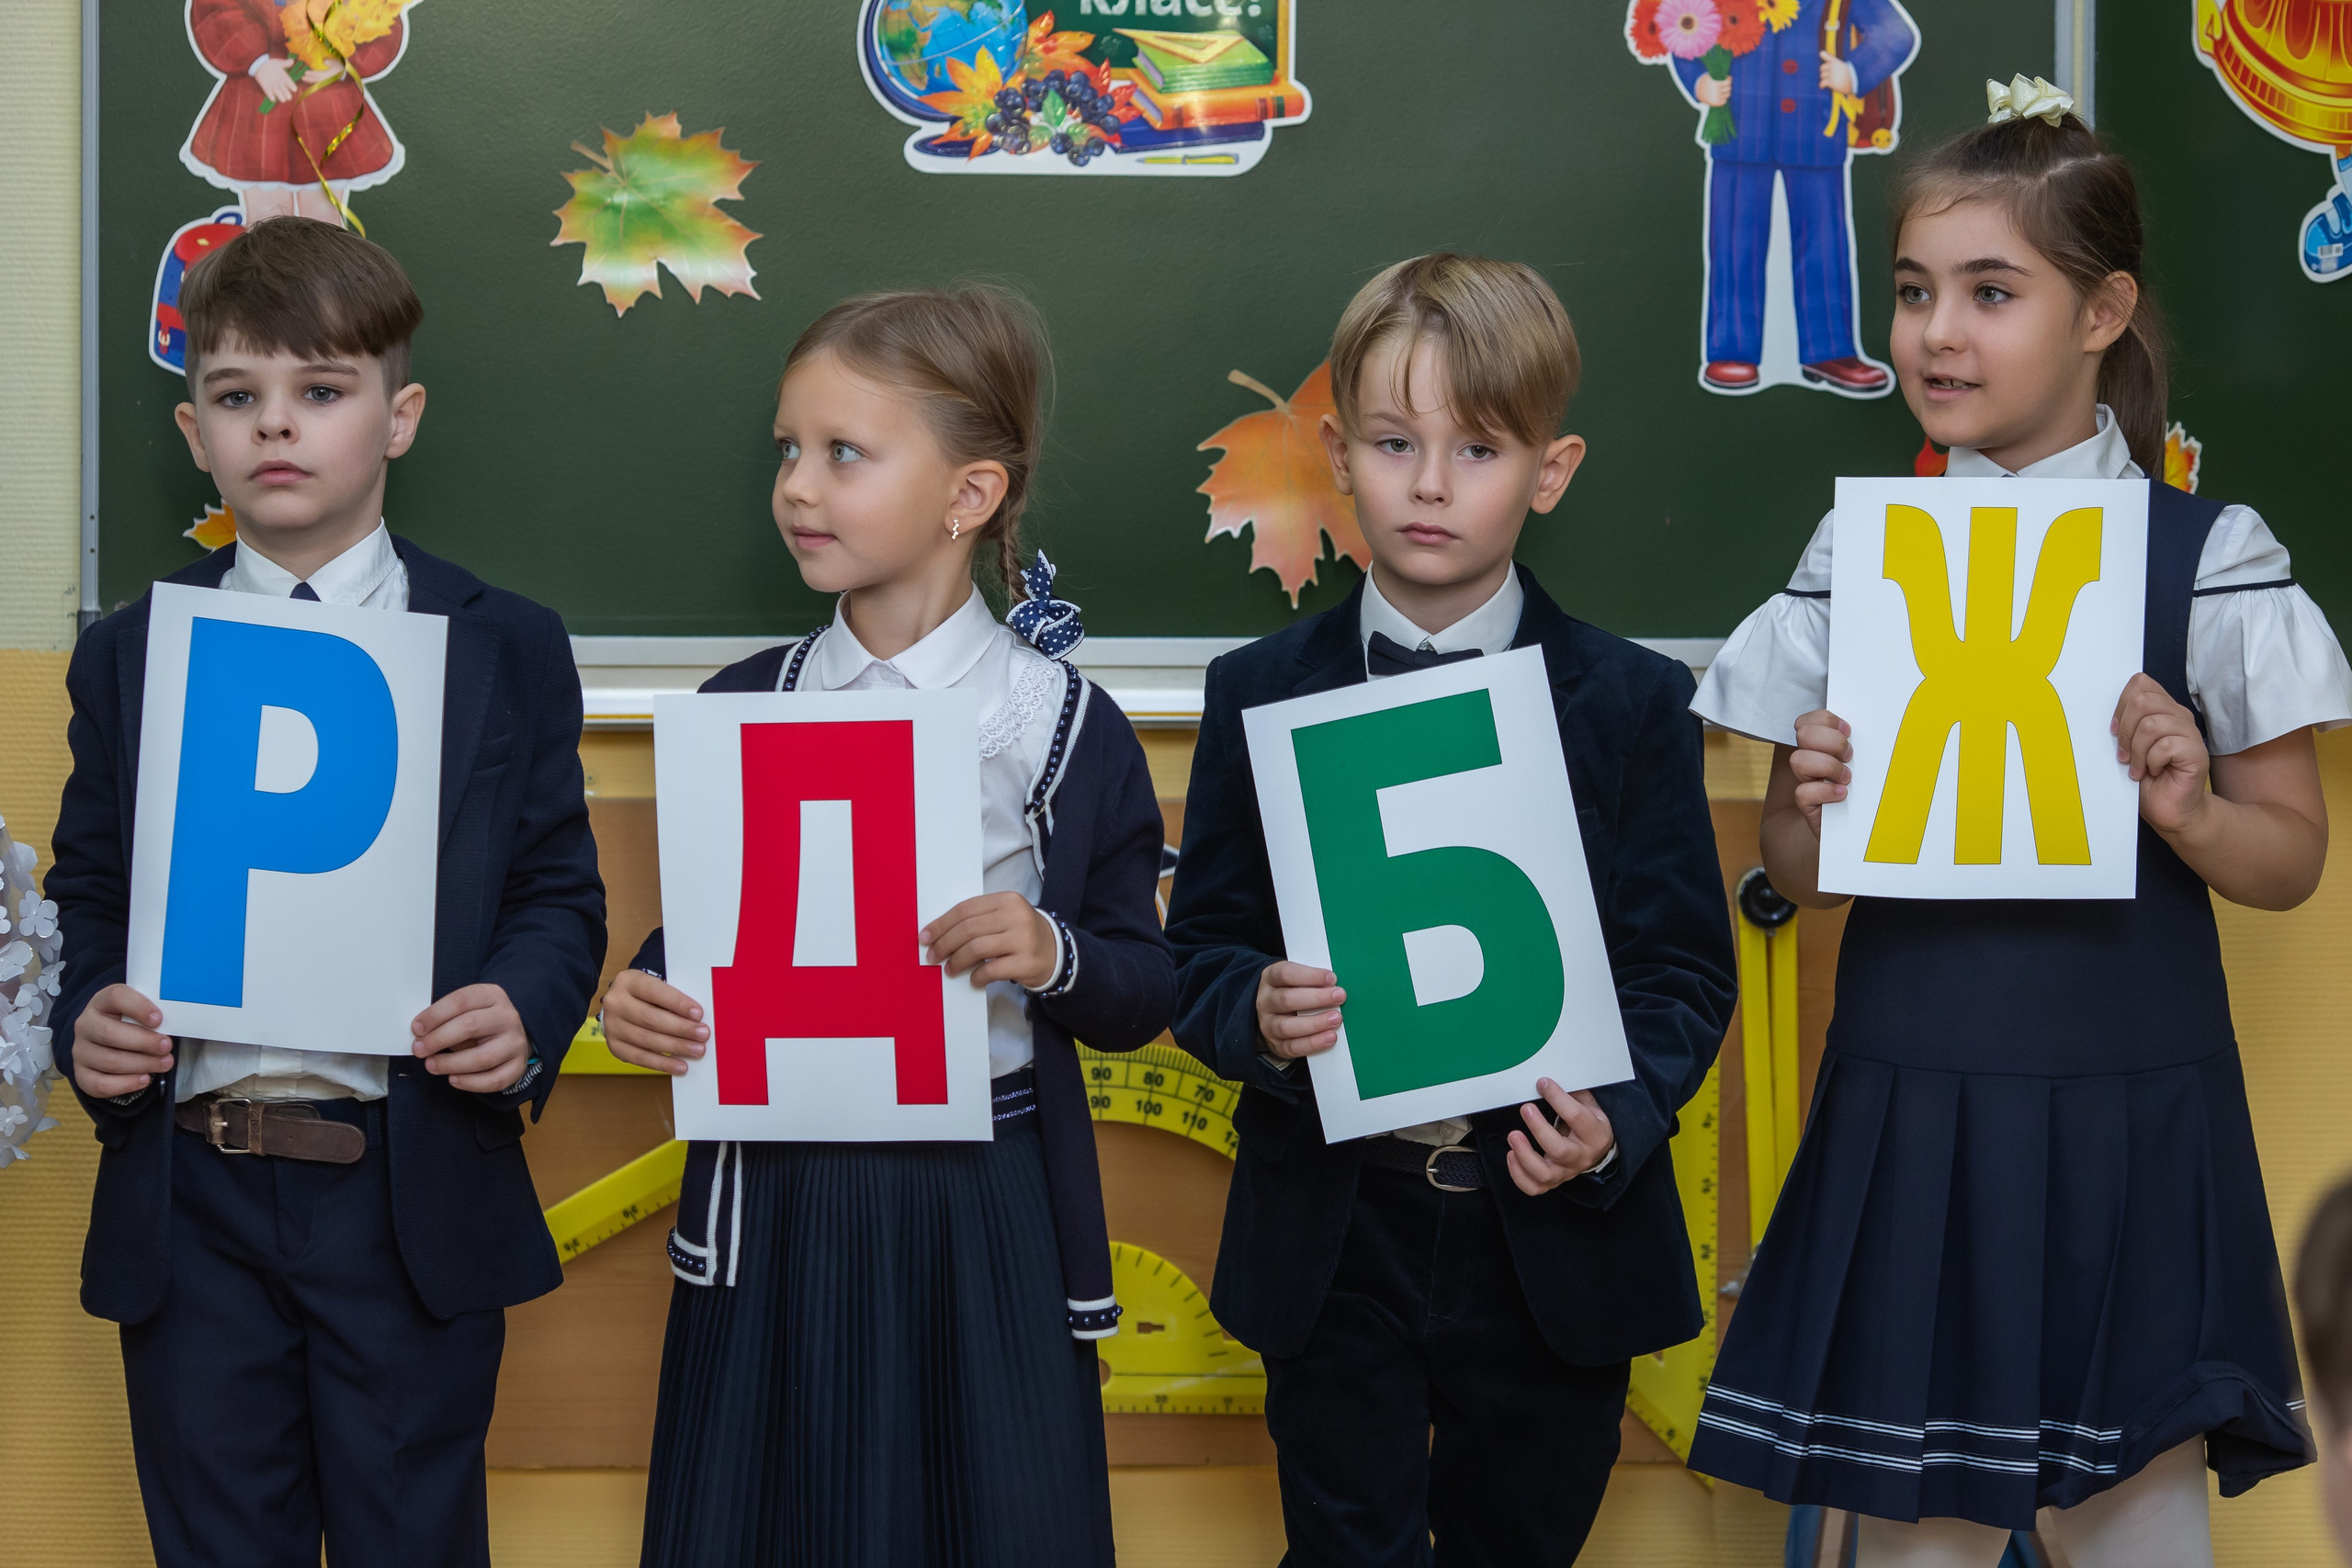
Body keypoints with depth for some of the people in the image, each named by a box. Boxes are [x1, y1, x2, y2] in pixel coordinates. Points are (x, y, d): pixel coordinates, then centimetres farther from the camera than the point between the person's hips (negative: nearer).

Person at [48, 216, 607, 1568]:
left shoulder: (504, 649, 4)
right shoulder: (130, 658, 10)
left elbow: (560, 893, 3)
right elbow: (88, 893, 12)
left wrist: (525, 1014, -17)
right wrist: (87, 1019, -8)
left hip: (414, 1193, -2)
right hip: (188, 1197, 2)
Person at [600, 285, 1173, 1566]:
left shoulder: (1065, 724, -4)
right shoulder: (742, 706, 5)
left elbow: (1145, 989, 0)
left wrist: (1055, 959, -20)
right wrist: (643, 995, -7)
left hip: (981, 1215, -2)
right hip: (772, 1204, 3)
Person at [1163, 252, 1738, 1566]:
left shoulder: (1632, 702, -2)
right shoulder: (1261, 696, 1)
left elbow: (1687, 969, -1)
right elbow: (1203, 950, 3)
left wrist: (1618, 1121, -18)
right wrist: (1257, 1015, -19)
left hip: (1551, 1234, 0)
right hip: (1337, 1233, 0)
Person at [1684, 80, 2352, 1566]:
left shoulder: (2205, 554, -4)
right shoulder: (1857, 553, 3)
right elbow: (1799, 873, 10)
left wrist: (2188, 811, -18)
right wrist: (1812, 812, -11)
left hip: (2125, 1113, -2)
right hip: (1910, 1105, 2)